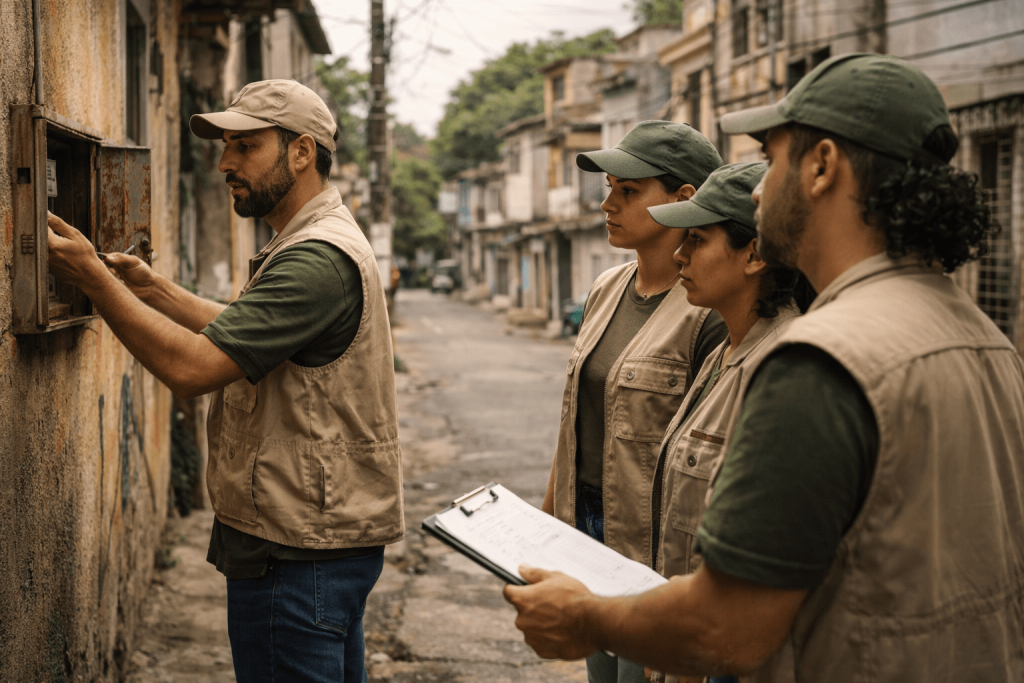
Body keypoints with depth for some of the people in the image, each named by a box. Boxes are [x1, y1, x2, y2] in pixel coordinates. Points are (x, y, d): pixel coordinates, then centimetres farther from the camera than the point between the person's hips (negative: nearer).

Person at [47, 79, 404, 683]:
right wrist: (154, 288, 9)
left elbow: (193, 367, -26)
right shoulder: (322, 242, 15)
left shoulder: (318, 258, -21)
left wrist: (93, 277, -18)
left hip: (298, 553, -11)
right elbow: (239, 334, 19)